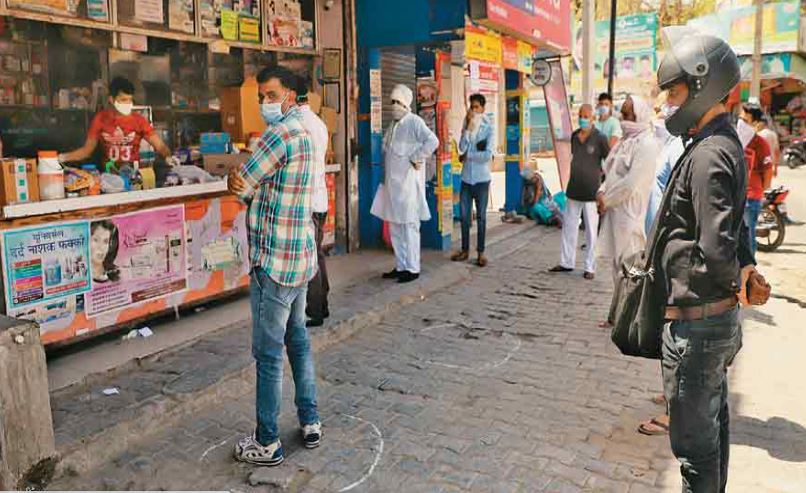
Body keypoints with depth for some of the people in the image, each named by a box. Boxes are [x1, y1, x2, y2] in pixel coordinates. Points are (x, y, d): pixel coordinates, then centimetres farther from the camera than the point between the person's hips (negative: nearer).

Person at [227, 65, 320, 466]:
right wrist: (241, 180, -8)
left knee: (269, 353, 0)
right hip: (301, 257, 10)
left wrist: (239, 180, 7)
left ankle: (267, 443, 11)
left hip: (274, 262, -10)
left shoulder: (280, 134, -17)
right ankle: (310, 422, 29)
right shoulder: (302, 133, 14)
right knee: (298, 338, 18)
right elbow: (247, 186, 12)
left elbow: (241, 186, -13)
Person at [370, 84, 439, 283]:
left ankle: (413, 268, 4)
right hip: (392, 183, 9)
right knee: (395, 228, 12)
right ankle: (401, 266, 21)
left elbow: (433, 141, -23)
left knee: (409, 226, -4)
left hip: (408, 183, -9)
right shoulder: (393, 124, 17)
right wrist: (385, 176, 15)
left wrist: (415, 158, -17)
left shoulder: (414, 122, -9)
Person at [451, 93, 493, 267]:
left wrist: (468, 155, -8)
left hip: (482, 179, -4)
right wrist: (469, 127, -13)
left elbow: (488, 155, -14)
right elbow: (462, 148, -9)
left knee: (481, 216, 3)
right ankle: (465, 250, 20)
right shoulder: (466, 126, 7)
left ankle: (481, 252, 11)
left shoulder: (488, 128, -5)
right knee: (464, 215, 8)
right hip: (466, 178, 4)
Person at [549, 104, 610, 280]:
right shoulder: (574, 136, 7)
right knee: (569, 226, 11)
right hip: (573, 190, 6)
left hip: (591, 192, -6)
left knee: (591, 230, 2)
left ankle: (590, 267, 10)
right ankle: (567, 262, 22)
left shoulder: (600, 138, -9)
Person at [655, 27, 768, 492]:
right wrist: (745, 266, 3)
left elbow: (716, 247, -27)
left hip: (696, 321, -10)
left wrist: (734, 280, -8)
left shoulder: (709, 154, -21)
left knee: (693, 438, 4)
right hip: (721, 316, 10)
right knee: (713, 421, 23)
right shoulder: (726, 144, 11)